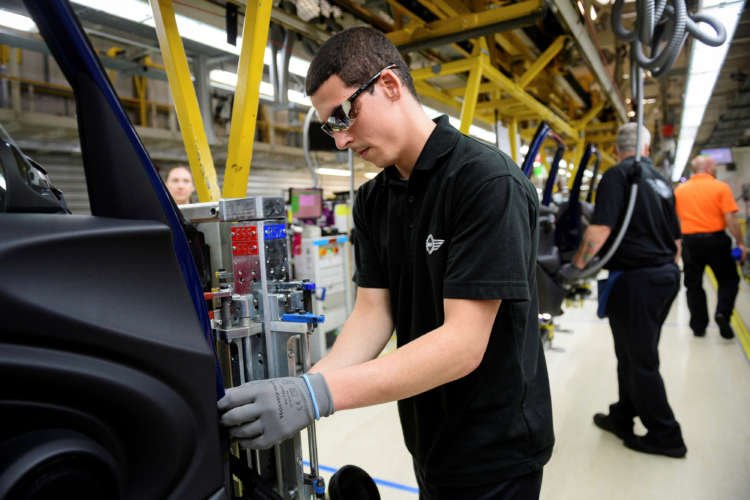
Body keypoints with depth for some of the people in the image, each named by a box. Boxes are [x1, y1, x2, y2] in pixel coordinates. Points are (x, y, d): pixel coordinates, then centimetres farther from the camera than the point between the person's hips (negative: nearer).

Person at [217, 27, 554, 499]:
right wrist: (300, 388, -19)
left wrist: (317, 393, -33)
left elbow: (463, 344, -28)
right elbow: (373, 313, -3)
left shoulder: (488, 181, -22)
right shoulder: (373, 201, 0)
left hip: (496, 449, -6)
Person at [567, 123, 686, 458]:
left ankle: (665, 436, 17)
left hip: (635, 279, -9)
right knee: (635, 352, 18)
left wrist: (578, 263, -12)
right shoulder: (660, 180, 14)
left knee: (640, 360, 4)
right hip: (666, 276, 9)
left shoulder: (617, 176, -10)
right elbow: (676, 237, 20)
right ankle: (622, 418, 30)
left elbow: (601, 229, -23)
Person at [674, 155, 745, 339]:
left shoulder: (679, 190, 4)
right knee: (729, 280, 16)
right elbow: (730, 219, -10)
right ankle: (722, 313, -4)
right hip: (715, 239, -2)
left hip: (690, 241, 3)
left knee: (693, 285, 11)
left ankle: (698, 326, 14)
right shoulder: (721, 187, -5)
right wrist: (740, 243, -3)